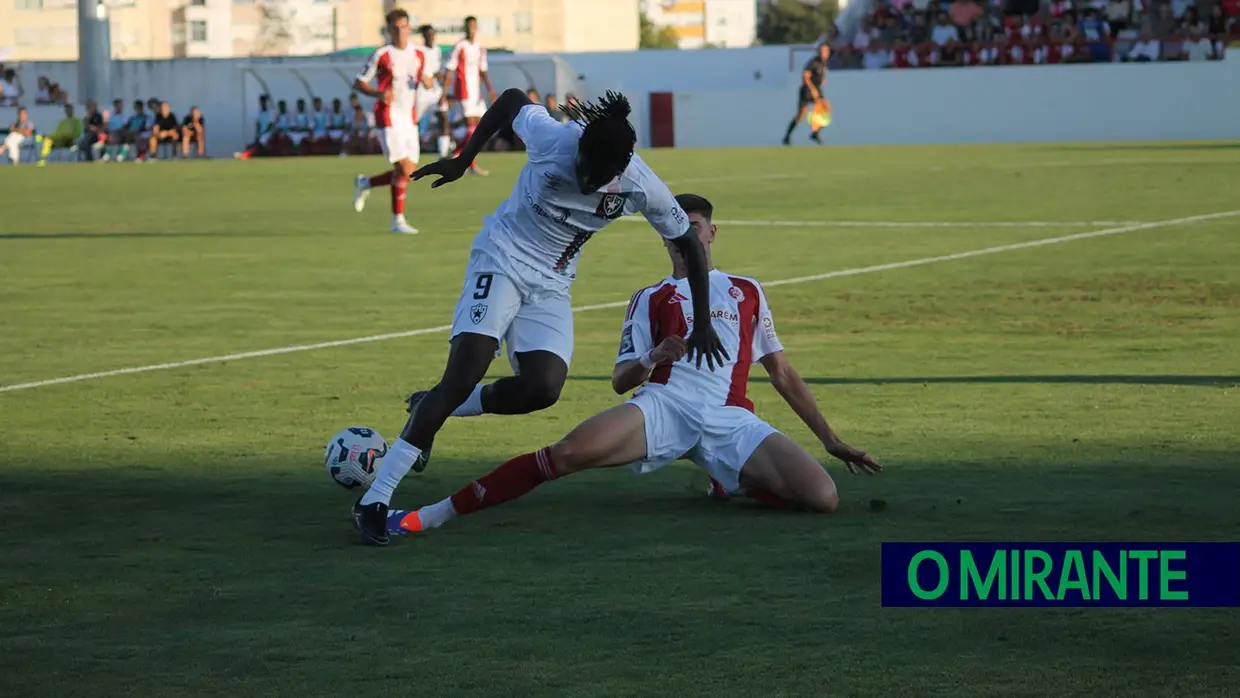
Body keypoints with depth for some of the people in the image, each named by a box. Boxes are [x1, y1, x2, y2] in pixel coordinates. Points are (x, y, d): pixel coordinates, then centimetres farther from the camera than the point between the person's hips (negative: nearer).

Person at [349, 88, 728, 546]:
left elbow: (689, 245, -1)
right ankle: (374, 500, -21)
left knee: (544, 388, -19)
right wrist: (462, 161, 4)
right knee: (464, 376, -20)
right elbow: (512, 100, -1)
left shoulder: (641, 188, -16)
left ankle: (434, 408, 10)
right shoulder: (552, 138, -23)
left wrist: (703, 327, 2)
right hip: (501, 257, -4)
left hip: (552, 284, 4)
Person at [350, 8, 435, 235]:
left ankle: (365, 183, 28)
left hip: (410, 120, 6)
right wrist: (378, 93, -22)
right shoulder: (381, 55, -6)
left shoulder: (418, 55, 8)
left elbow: (425, 80, 21)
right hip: (389, 118, -6)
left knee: (408, 173, 4)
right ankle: (398, 220, -4)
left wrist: (427, 81, -5)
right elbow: (358, 83, -3)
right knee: (404, 168, -14)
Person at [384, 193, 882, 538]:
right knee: (568, 453, -29)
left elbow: (782, 373, 29)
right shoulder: (651, 300, 21)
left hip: (730, 419, 2)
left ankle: (732, 484, 8)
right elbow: (620, 381, 13)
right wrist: (651, 358, -10)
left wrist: (831, 440, 24)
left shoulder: (747, 292, 26)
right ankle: (431, 516, -27)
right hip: (665, 405, -1)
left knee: (823, 498, -22)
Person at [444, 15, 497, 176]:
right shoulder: (459, 47, -6)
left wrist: (490, 89, 3)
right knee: (471, 126, -11)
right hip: (464, 90, -7)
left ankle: (456, 154, 19)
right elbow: (449, 71, -7)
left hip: (476, 91, 7)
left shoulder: (480, 49, 13)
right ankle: (472, 164, -7)